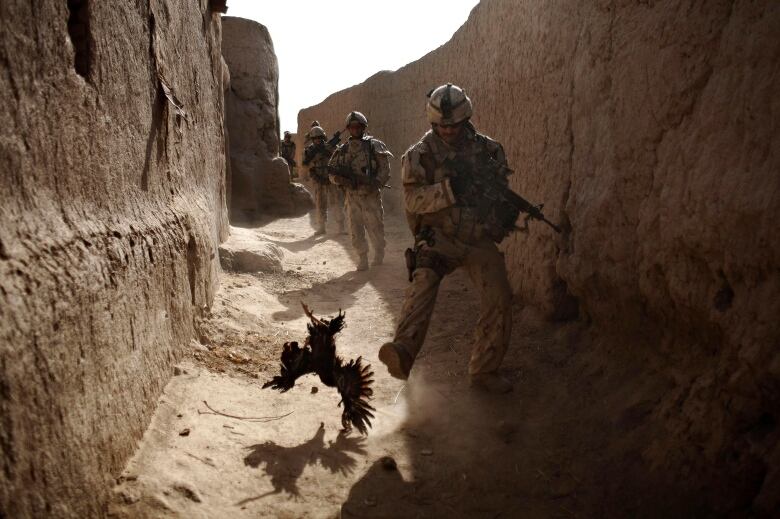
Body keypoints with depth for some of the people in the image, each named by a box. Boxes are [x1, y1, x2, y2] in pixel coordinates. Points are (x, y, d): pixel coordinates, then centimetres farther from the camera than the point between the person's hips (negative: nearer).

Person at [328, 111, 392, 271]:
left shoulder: (374, 145, -1)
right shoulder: (342, 150, 8)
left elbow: (385, 168, -5)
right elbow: (332, 172, 8)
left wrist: (375, 183, -20)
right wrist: (340, 178, -14)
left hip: (371, 195, -3)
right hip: (352, 196, 3)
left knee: (375, 228, 3)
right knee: (355, 230, 5)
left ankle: (379, 255, 24)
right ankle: (362, 259, 17)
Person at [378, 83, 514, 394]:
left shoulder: (487, 148, 6)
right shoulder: (422, 153, -3)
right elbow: (413, 199, -12)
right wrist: (447, 189, -27)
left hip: (479, 239, 3)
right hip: (439, 238, -3)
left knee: (499, 300, -6)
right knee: (424, 281, -30)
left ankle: (484, 371, 10)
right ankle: (403, 352, -44)